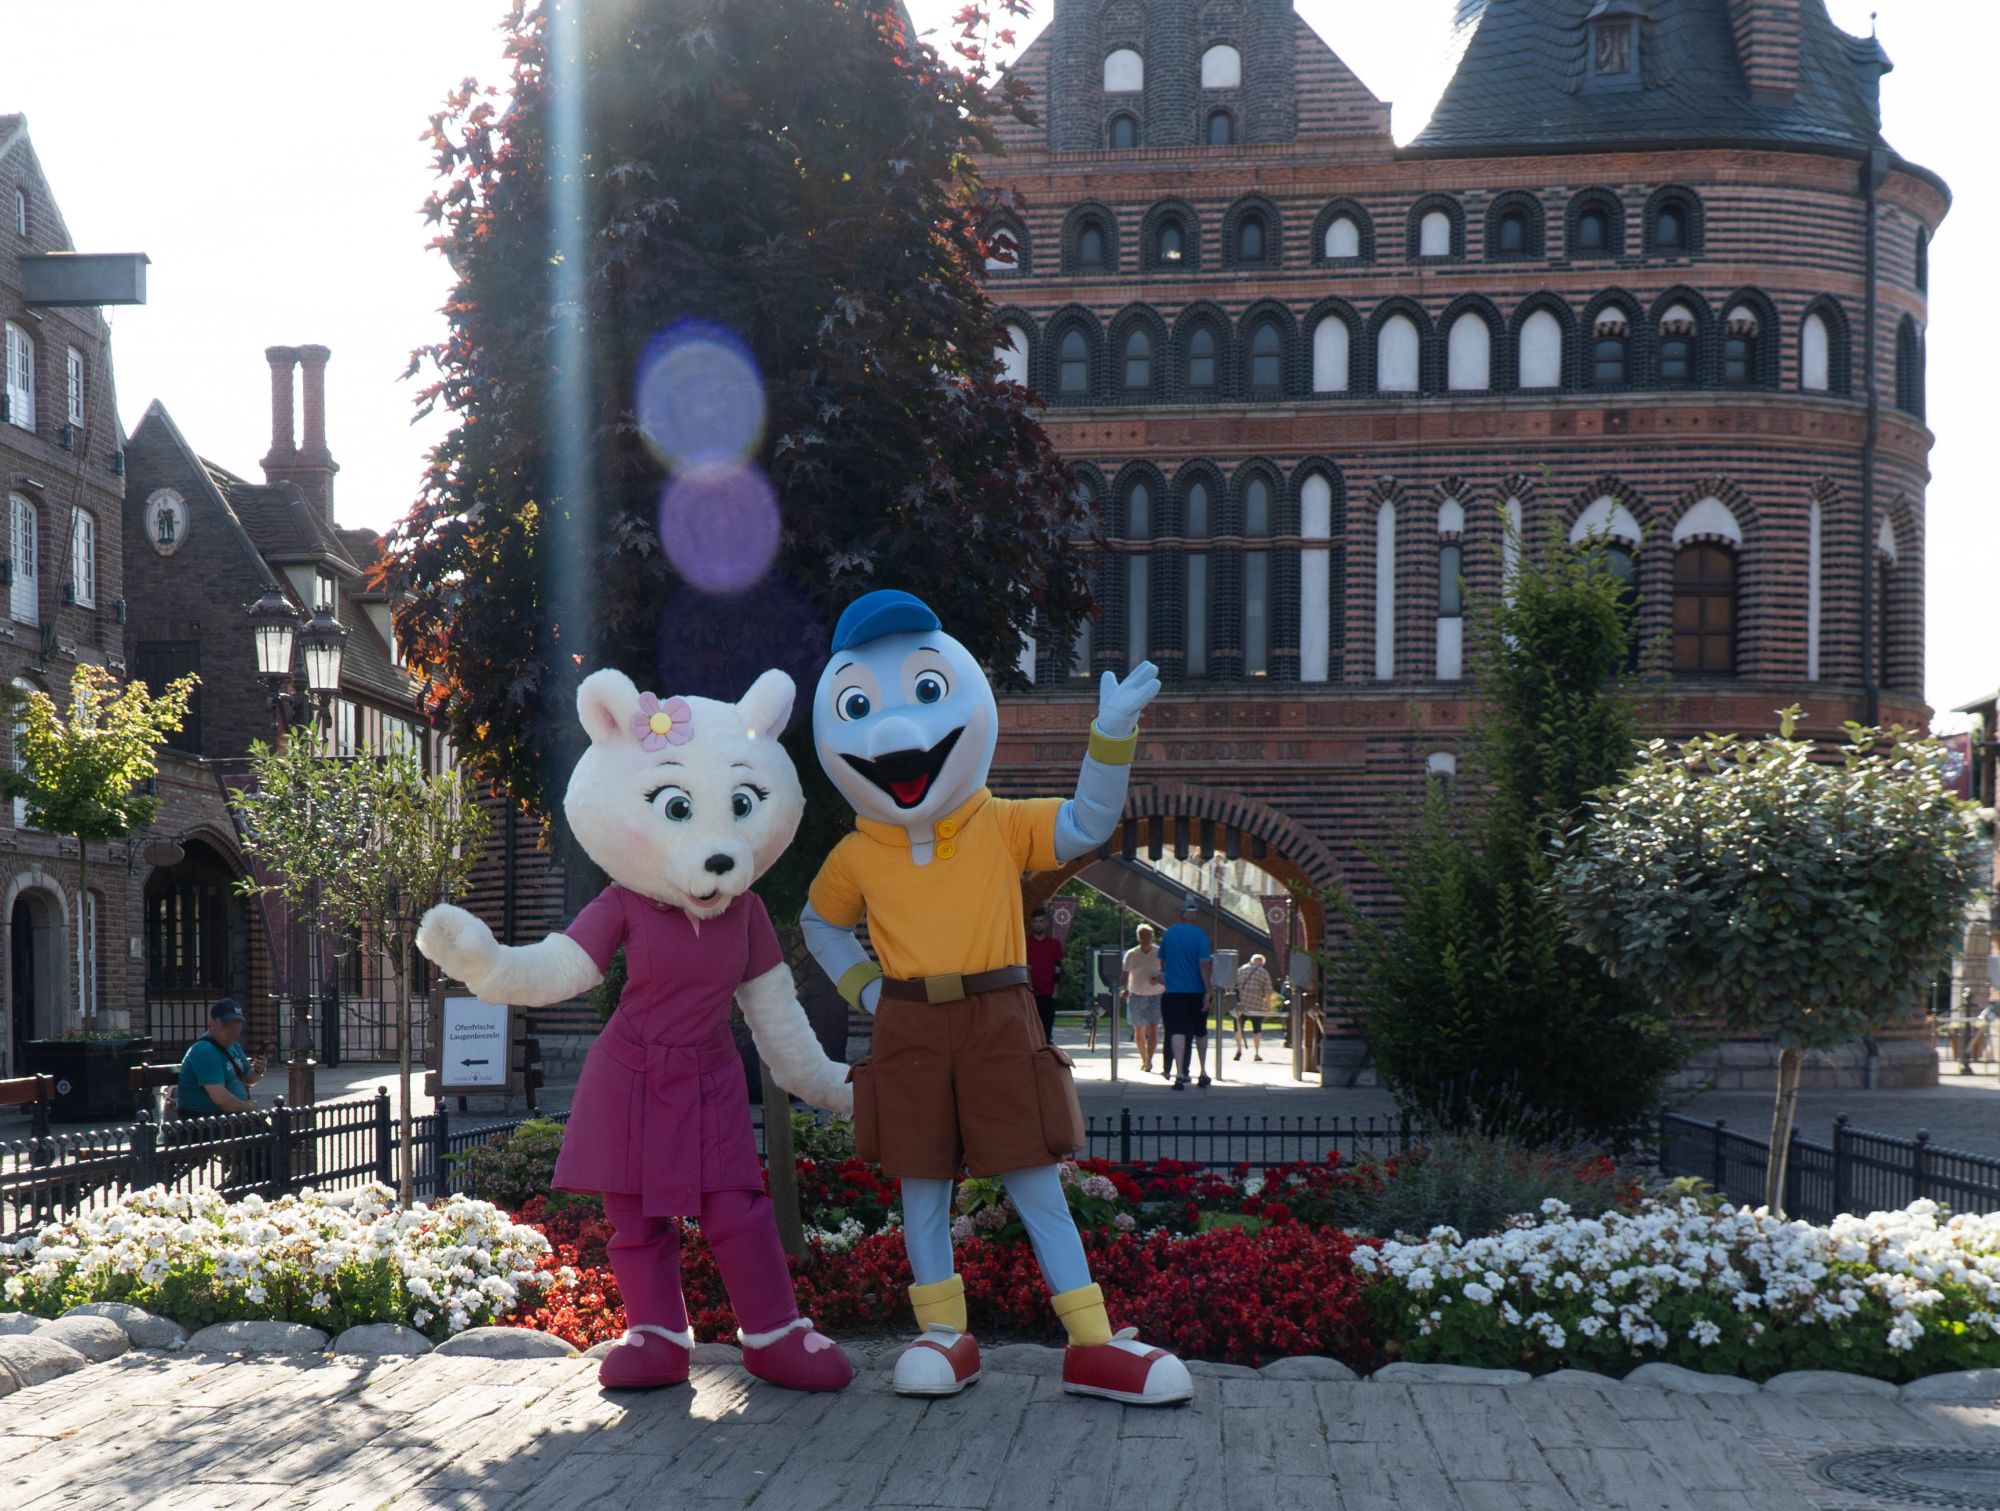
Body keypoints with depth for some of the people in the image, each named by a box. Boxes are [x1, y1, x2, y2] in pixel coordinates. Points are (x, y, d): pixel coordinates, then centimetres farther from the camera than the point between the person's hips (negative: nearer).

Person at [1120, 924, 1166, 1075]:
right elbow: (1125, 973, 2)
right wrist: (1125, 988, -11)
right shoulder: (1131, 954, 0)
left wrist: (1159, 979, -15)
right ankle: (1143, 1059, 25)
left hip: (1155, 995, -2)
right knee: (1139, 1031, 10)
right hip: (1136, 995, 2)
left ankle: (1149, 1060, -18)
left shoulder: (1160, 953, -3)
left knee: (1153, 1028, -14)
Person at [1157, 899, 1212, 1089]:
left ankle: (1180, 1073, -21)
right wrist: (1207, 991, -12)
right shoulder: (1200, 934, -8)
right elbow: (1203, 964, -14)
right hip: (1196, 991, -1)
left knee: (1177, 1031, -6)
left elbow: (1162, 961, 15)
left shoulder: (1169, 933, 4)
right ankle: (1203, 1071, 26)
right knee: (1200, 1031, 16)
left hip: (1173, 991, 1)